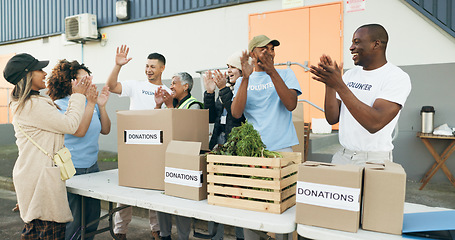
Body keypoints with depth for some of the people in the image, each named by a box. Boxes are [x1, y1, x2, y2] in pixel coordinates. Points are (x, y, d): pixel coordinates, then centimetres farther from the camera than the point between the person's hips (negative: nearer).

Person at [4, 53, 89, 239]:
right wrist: (78, 96, -5)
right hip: (40, 177, -11)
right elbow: (70, 125, -15)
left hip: (31, 173, 11)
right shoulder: (34, 105, -19)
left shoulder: (23, 104, 15)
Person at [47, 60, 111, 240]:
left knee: (93, 217, 13)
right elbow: (79, 131, -22)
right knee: (74, 222, 0)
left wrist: (101, 106, -4)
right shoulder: (59, 105, -11)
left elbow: (105, 130, 7)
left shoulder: (91, 104, 7)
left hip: (92, 167, 7)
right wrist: (90, 103, -20)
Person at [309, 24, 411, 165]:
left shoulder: (398, 78, -10)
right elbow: (332, 119, 3)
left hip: (374, 160, -5)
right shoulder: (350, 75, 8)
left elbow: (375, 124, -25)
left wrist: (339, 85, -26)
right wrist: (329, 84, -10)